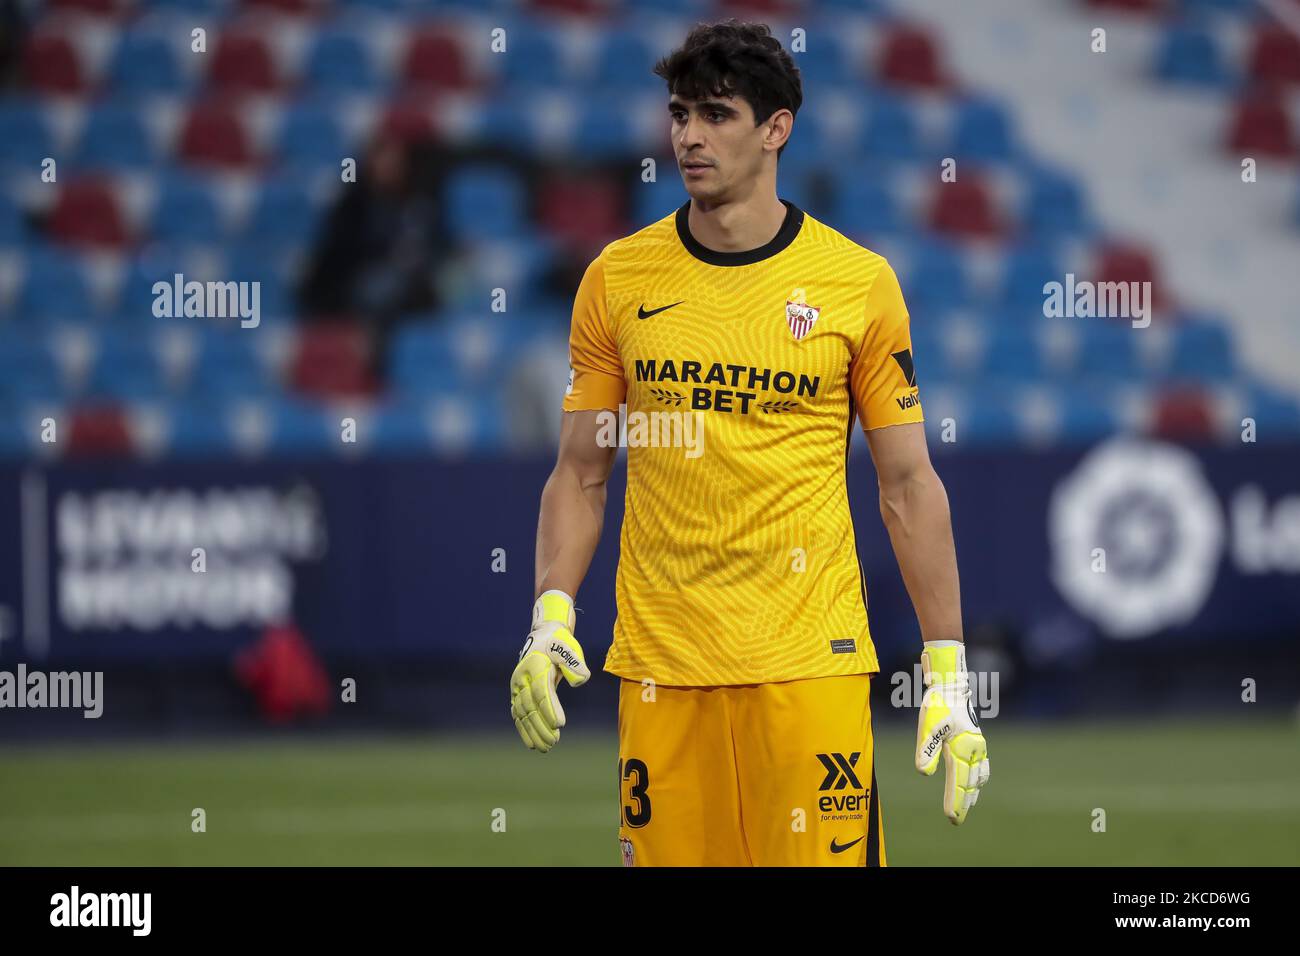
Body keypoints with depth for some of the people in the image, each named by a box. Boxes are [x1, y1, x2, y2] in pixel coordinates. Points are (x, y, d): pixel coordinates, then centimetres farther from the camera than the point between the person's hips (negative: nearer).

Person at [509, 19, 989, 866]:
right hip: (660, 664, 2)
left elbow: (908, 487, 4)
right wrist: (552, 617, -4)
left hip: (811, 662, -2)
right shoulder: (618, 278, 6)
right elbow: (581, 473, 11)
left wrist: (948, 675, -1)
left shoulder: (859, 282, 1)